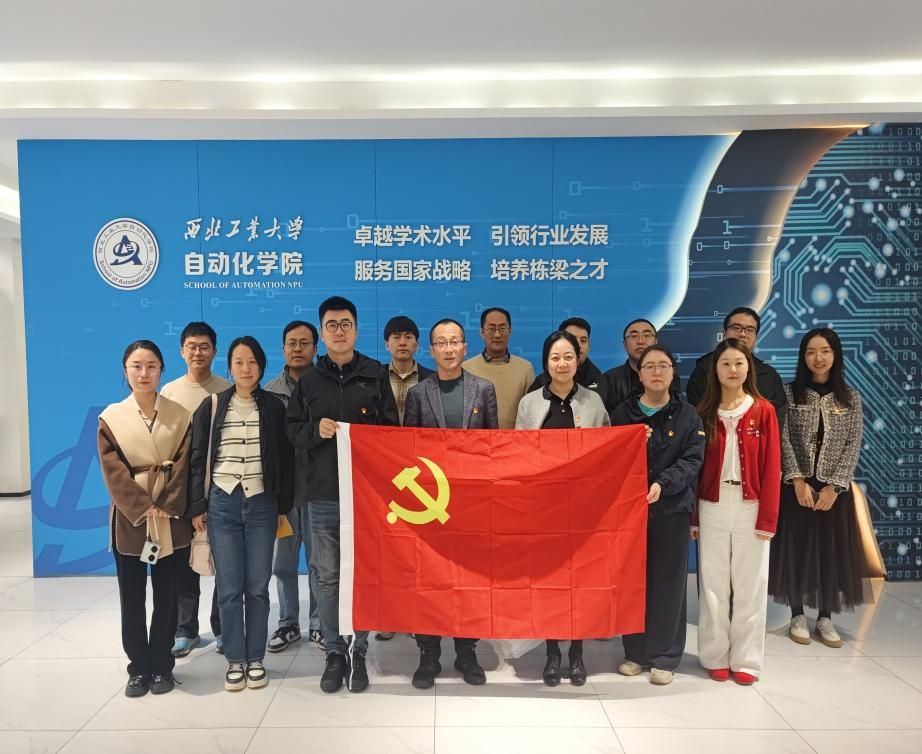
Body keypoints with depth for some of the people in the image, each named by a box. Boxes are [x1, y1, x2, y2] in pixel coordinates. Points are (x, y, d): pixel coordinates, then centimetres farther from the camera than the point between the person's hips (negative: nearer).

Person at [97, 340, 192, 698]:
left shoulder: (179, 415, 1)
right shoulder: (111, 417, 0)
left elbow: (183, 466, -3)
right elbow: (113, 470, -6)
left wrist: (165, 507, -13)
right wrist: (143, 508, -14)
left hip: (171, 518, 0)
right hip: (129, 518, 0)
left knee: (166, 595, 7)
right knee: (131, 597, 7)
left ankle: (161, 665, 21)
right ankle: (139, 668, 21)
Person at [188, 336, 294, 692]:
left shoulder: (274, 407, 3)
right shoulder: (211, 407, 3)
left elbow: (285, 459, 5)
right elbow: (198, 459, 5)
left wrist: (284, 506, 3)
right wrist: (197, 507, 1)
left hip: (261, 504, 0)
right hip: (222, 504, 0)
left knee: (257, 587, 5)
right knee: (229, 588, 3)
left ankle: (255, 659, 18)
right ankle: (235, 660, 17)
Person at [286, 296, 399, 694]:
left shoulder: (376, 374, 4)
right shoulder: (308, 380, 9)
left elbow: (391, 428, 4)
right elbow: (291, 429, 9)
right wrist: (315, 430, -10)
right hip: (323, 495, 2)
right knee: (328, 578, 8)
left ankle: (359, 650, 19)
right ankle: (335, 652, 21)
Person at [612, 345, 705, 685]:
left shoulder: (688, 415, 4)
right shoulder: (622, 413, 7)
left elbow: (692, 460, -6)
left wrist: (662, 484, -21)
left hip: (672, 509, -1)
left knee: (669, 581, 3)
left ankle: (664, 656, 16)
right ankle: (635, 652, 20)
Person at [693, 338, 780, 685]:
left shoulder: (764, 411, 0)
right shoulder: (704, 413, 3)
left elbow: (771, 468, -3)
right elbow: (695, 467, 3)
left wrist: (767, 517, -8)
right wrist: (693, 515, 0)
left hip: (751, 507, -1)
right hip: (713, 507, 1)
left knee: (750, 584, 6)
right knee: (713, 583, 6)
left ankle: (746, 659, 18)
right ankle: (716, 656, 18)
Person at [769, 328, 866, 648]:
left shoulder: (850, 398, 3)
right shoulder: (790, 393, -1)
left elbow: (853, 446, -1)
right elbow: (783, 441, -6)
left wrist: (834, 487, -10)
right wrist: (798, 481, -14)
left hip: (834, 487, 1)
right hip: (797, 485, -1)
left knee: (831, 549, 6)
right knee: (796, 548, 4)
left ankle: (825, 618, 20)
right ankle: (797, 616, 17)